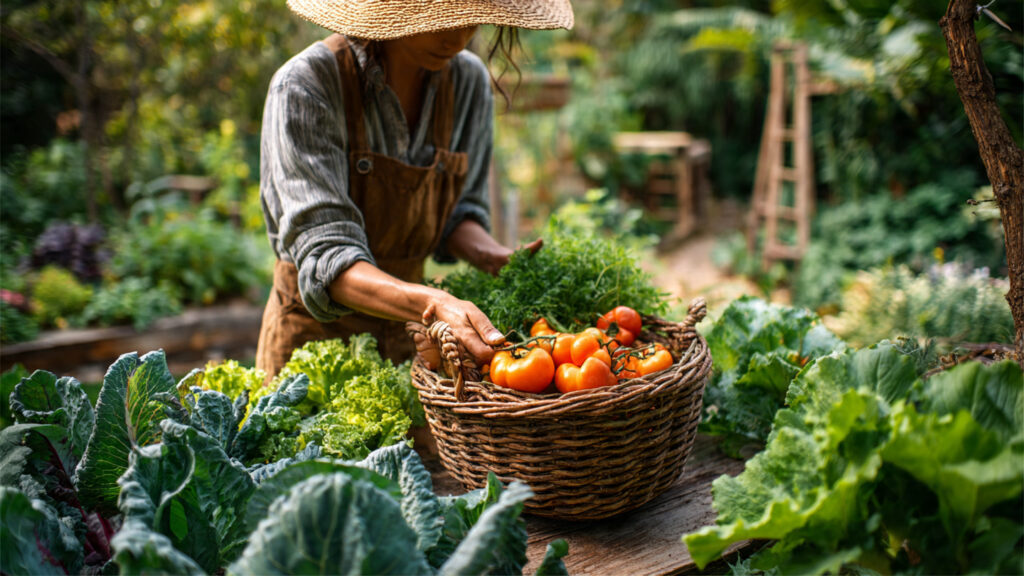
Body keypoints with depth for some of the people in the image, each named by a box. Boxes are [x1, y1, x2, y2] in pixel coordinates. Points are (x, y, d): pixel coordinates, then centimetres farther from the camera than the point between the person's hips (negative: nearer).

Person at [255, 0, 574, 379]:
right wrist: (433, 304, -46)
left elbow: (458, 211, 6)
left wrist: (493, 256, -16)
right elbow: (324, 256, -29)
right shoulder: (305, 86, -21)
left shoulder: (469, 81, -5)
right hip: (314, 332, -4)